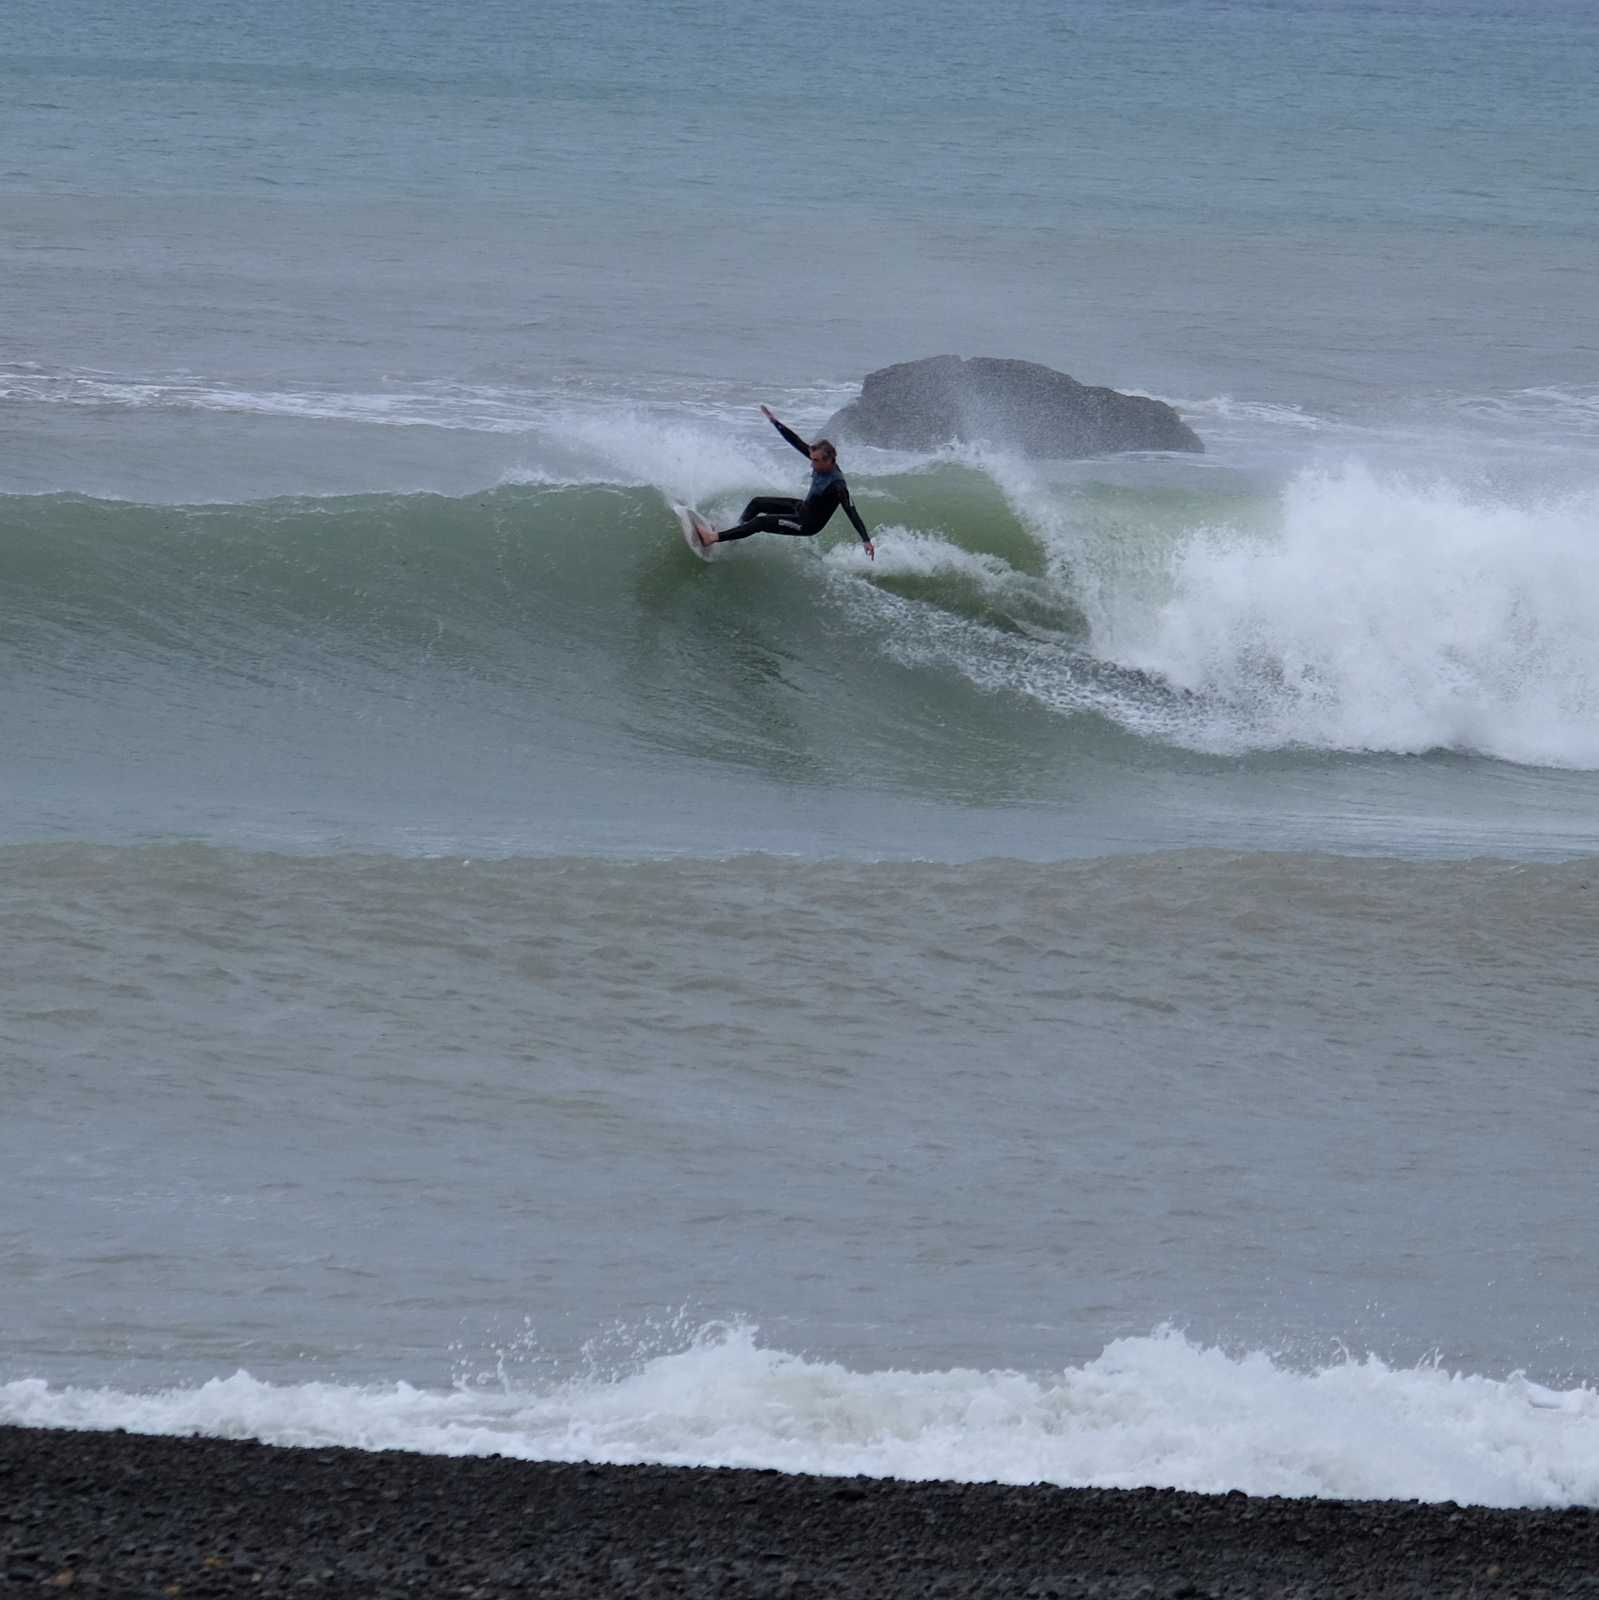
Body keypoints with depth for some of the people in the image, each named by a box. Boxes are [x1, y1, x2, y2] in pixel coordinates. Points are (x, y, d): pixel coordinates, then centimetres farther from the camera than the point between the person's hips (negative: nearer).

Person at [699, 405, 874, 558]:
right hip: (801, 508, 8)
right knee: (756, 503, 14)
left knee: (761, 522, -16)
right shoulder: (821, 461, -13)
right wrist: (774, 422, -5)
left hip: (807, 524, -8)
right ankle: (734, 534, 29)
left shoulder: (837, 486, -34)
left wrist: (866, 540, -41)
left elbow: (852, 513, -36)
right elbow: (797, 442, -6)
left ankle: (712, 539, -14)